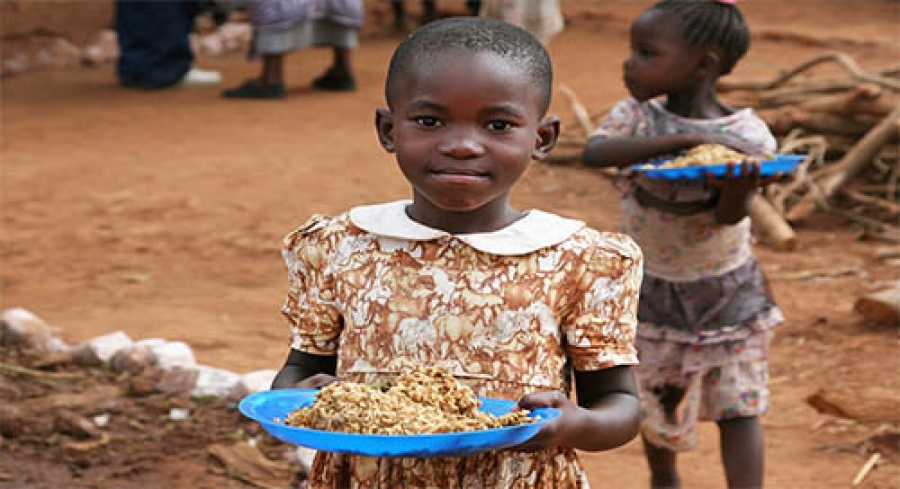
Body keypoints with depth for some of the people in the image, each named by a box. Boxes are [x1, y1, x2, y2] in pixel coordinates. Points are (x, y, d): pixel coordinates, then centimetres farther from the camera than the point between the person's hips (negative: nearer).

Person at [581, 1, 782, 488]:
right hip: (653, 290, 2)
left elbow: (728, 216, -24)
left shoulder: (748, 135, -16)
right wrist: (684, 139, -42)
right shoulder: (635, 116, -13)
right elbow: (594, 152, -33)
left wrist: (738, 187, -48)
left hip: (728, 292, -2)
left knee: (738, 406, -3)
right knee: (656, 402, 17)